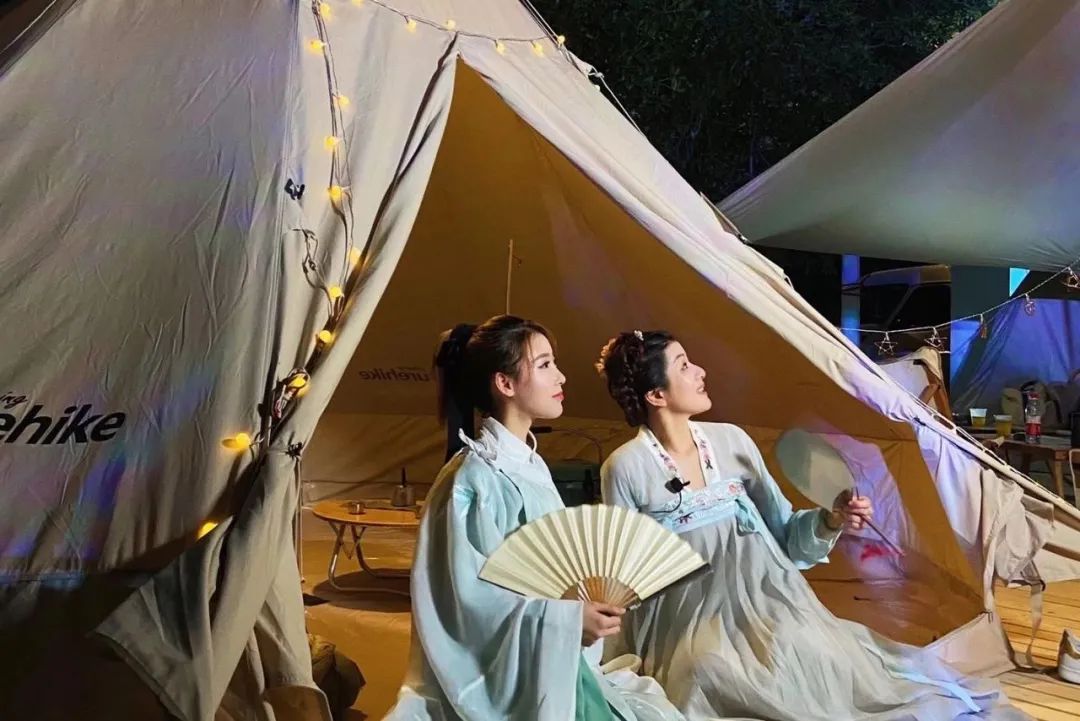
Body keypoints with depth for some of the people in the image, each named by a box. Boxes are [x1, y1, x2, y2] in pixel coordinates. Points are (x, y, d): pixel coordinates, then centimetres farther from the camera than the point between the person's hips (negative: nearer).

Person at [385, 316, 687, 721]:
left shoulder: (529, 465, 8)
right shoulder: (476, 477, -18)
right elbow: (472, 593, -21)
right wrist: (567, 617, -23)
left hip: (552, 658, 8)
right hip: (505, 669, -8)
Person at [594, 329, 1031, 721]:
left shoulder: (731, 441, 6)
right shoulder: (626, 469, -6)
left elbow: (782, 535, 11)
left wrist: (828, 522, -7)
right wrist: (627, 661, -8)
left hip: (769, 608, 3)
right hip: (694, 625, -3)